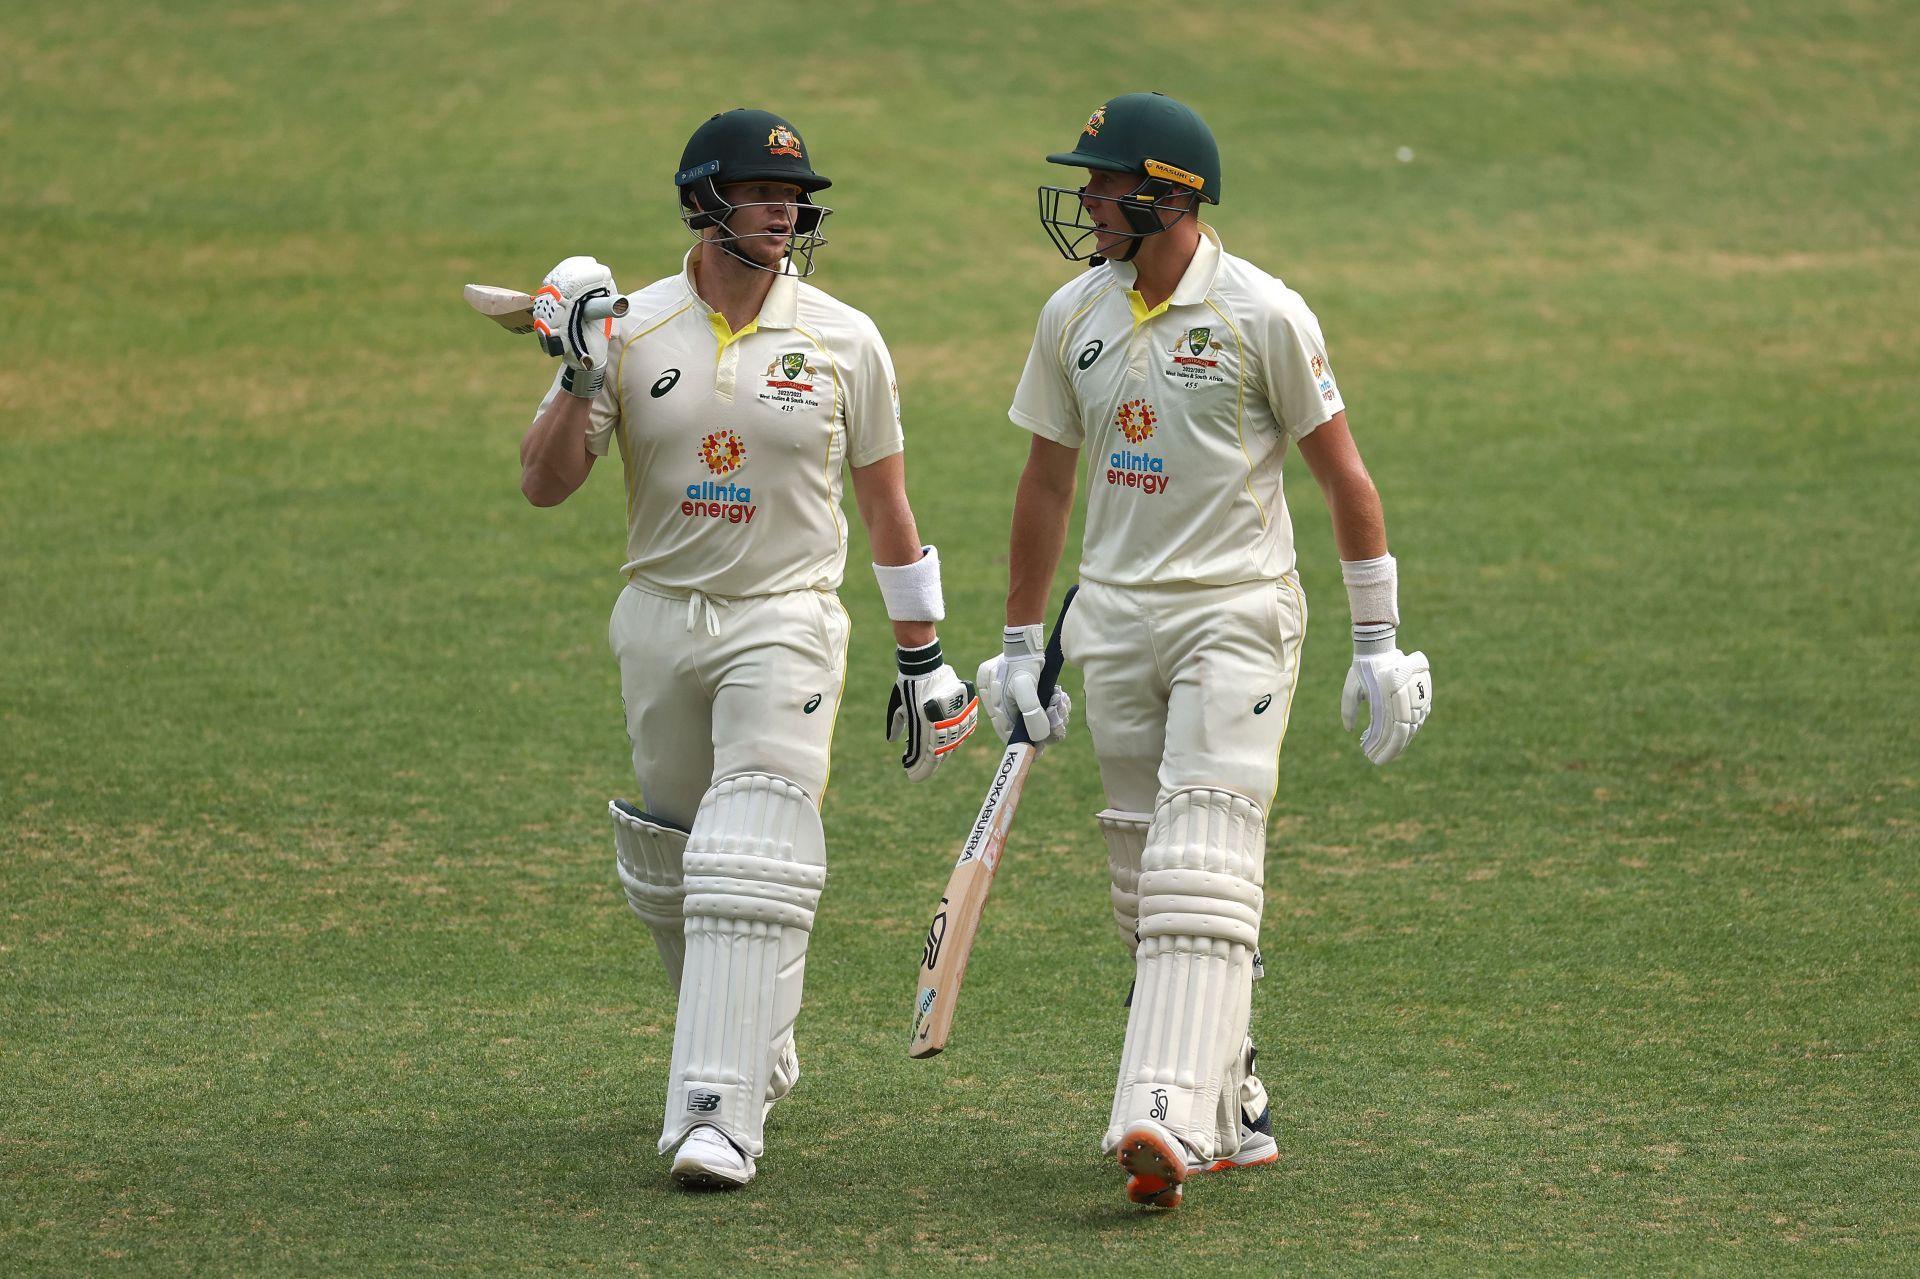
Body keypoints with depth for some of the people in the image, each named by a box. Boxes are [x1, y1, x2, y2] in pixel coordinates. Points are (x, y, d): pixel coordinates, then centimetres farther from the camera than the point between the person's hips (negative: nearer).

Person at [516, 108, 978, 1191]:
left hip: (785, 622, -3)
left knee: (751, 862, -16)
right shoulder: (630, 330, -1)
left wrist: (924, 659, 7)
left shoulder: (845, 341, -2)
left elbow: (887, 504, 6)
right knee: (670, 864, 13)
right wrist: (580, 378, -20)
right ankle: (752, 1056, 36)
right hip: (659, 618, 3)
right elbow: (544, 486, -3)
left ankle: (721, 1115, -21)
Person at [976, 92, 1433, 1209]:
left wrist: (1379, 645, -4)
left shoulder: (1263, 315, -8)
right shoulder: (1073, 317, 8)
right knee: (1145, 883, 7)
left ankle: (1167, 1120, -28)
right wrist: (1020, 645, 16)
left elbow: (1344, 476, -4)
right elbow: (1048, 481, 16)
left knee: (1202, 868, -17)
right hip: (1114, 620, 6)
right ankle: (1232, 1110, 18)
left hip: (1237, 614, -6)